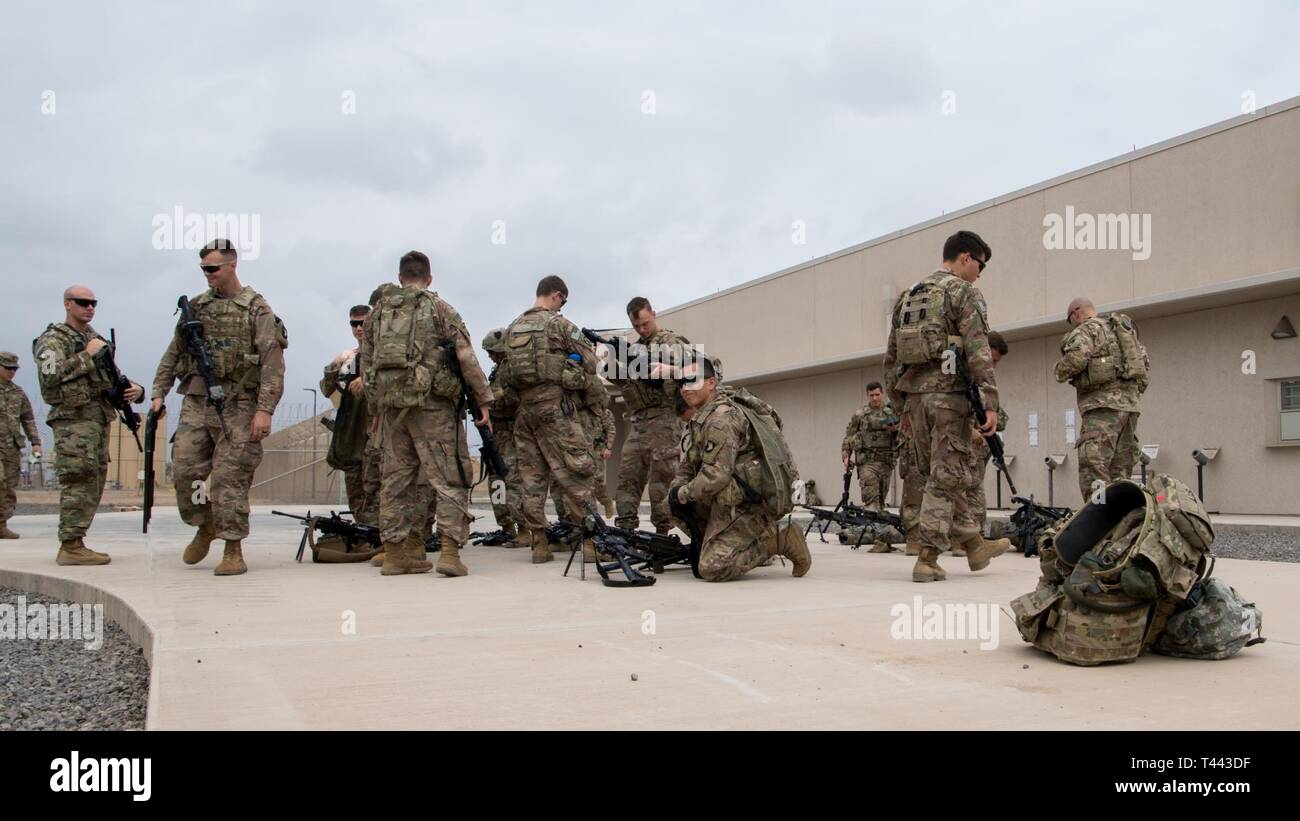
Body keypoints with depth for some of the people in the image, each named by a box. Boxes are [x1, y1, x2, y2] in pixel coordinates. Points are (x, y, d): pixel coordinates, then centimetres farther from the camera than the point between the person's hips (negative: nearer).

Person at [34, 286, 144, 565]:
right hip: (73, 419, -8)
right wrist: (86, 356, -16)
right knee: (78, 482, -13)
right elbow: (50, 376, -19)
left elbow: (115, 377, 24)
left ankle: (74, 543, 14)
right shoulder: (53, 339, -3)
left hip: (100, 419, 8)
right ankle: (70, 547, -10)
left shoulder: (98, 340, 20)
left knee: (93, 486, 8)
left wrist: (135, 389, 3)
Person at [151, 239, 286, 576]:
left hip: (237, 406, -5)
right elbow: (173, 354, 19)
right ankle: (205, 527, 23)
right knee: (184, 469, -1)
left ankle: (233, 551, 3)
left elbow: (272, 363, -9)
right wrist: (159, 393, 9)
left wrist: (265, 410, -17)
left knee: (229, 478, -5)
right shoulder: (195, 307, 15)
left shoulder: (256, 308, -1)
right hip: (196, 403, 5)